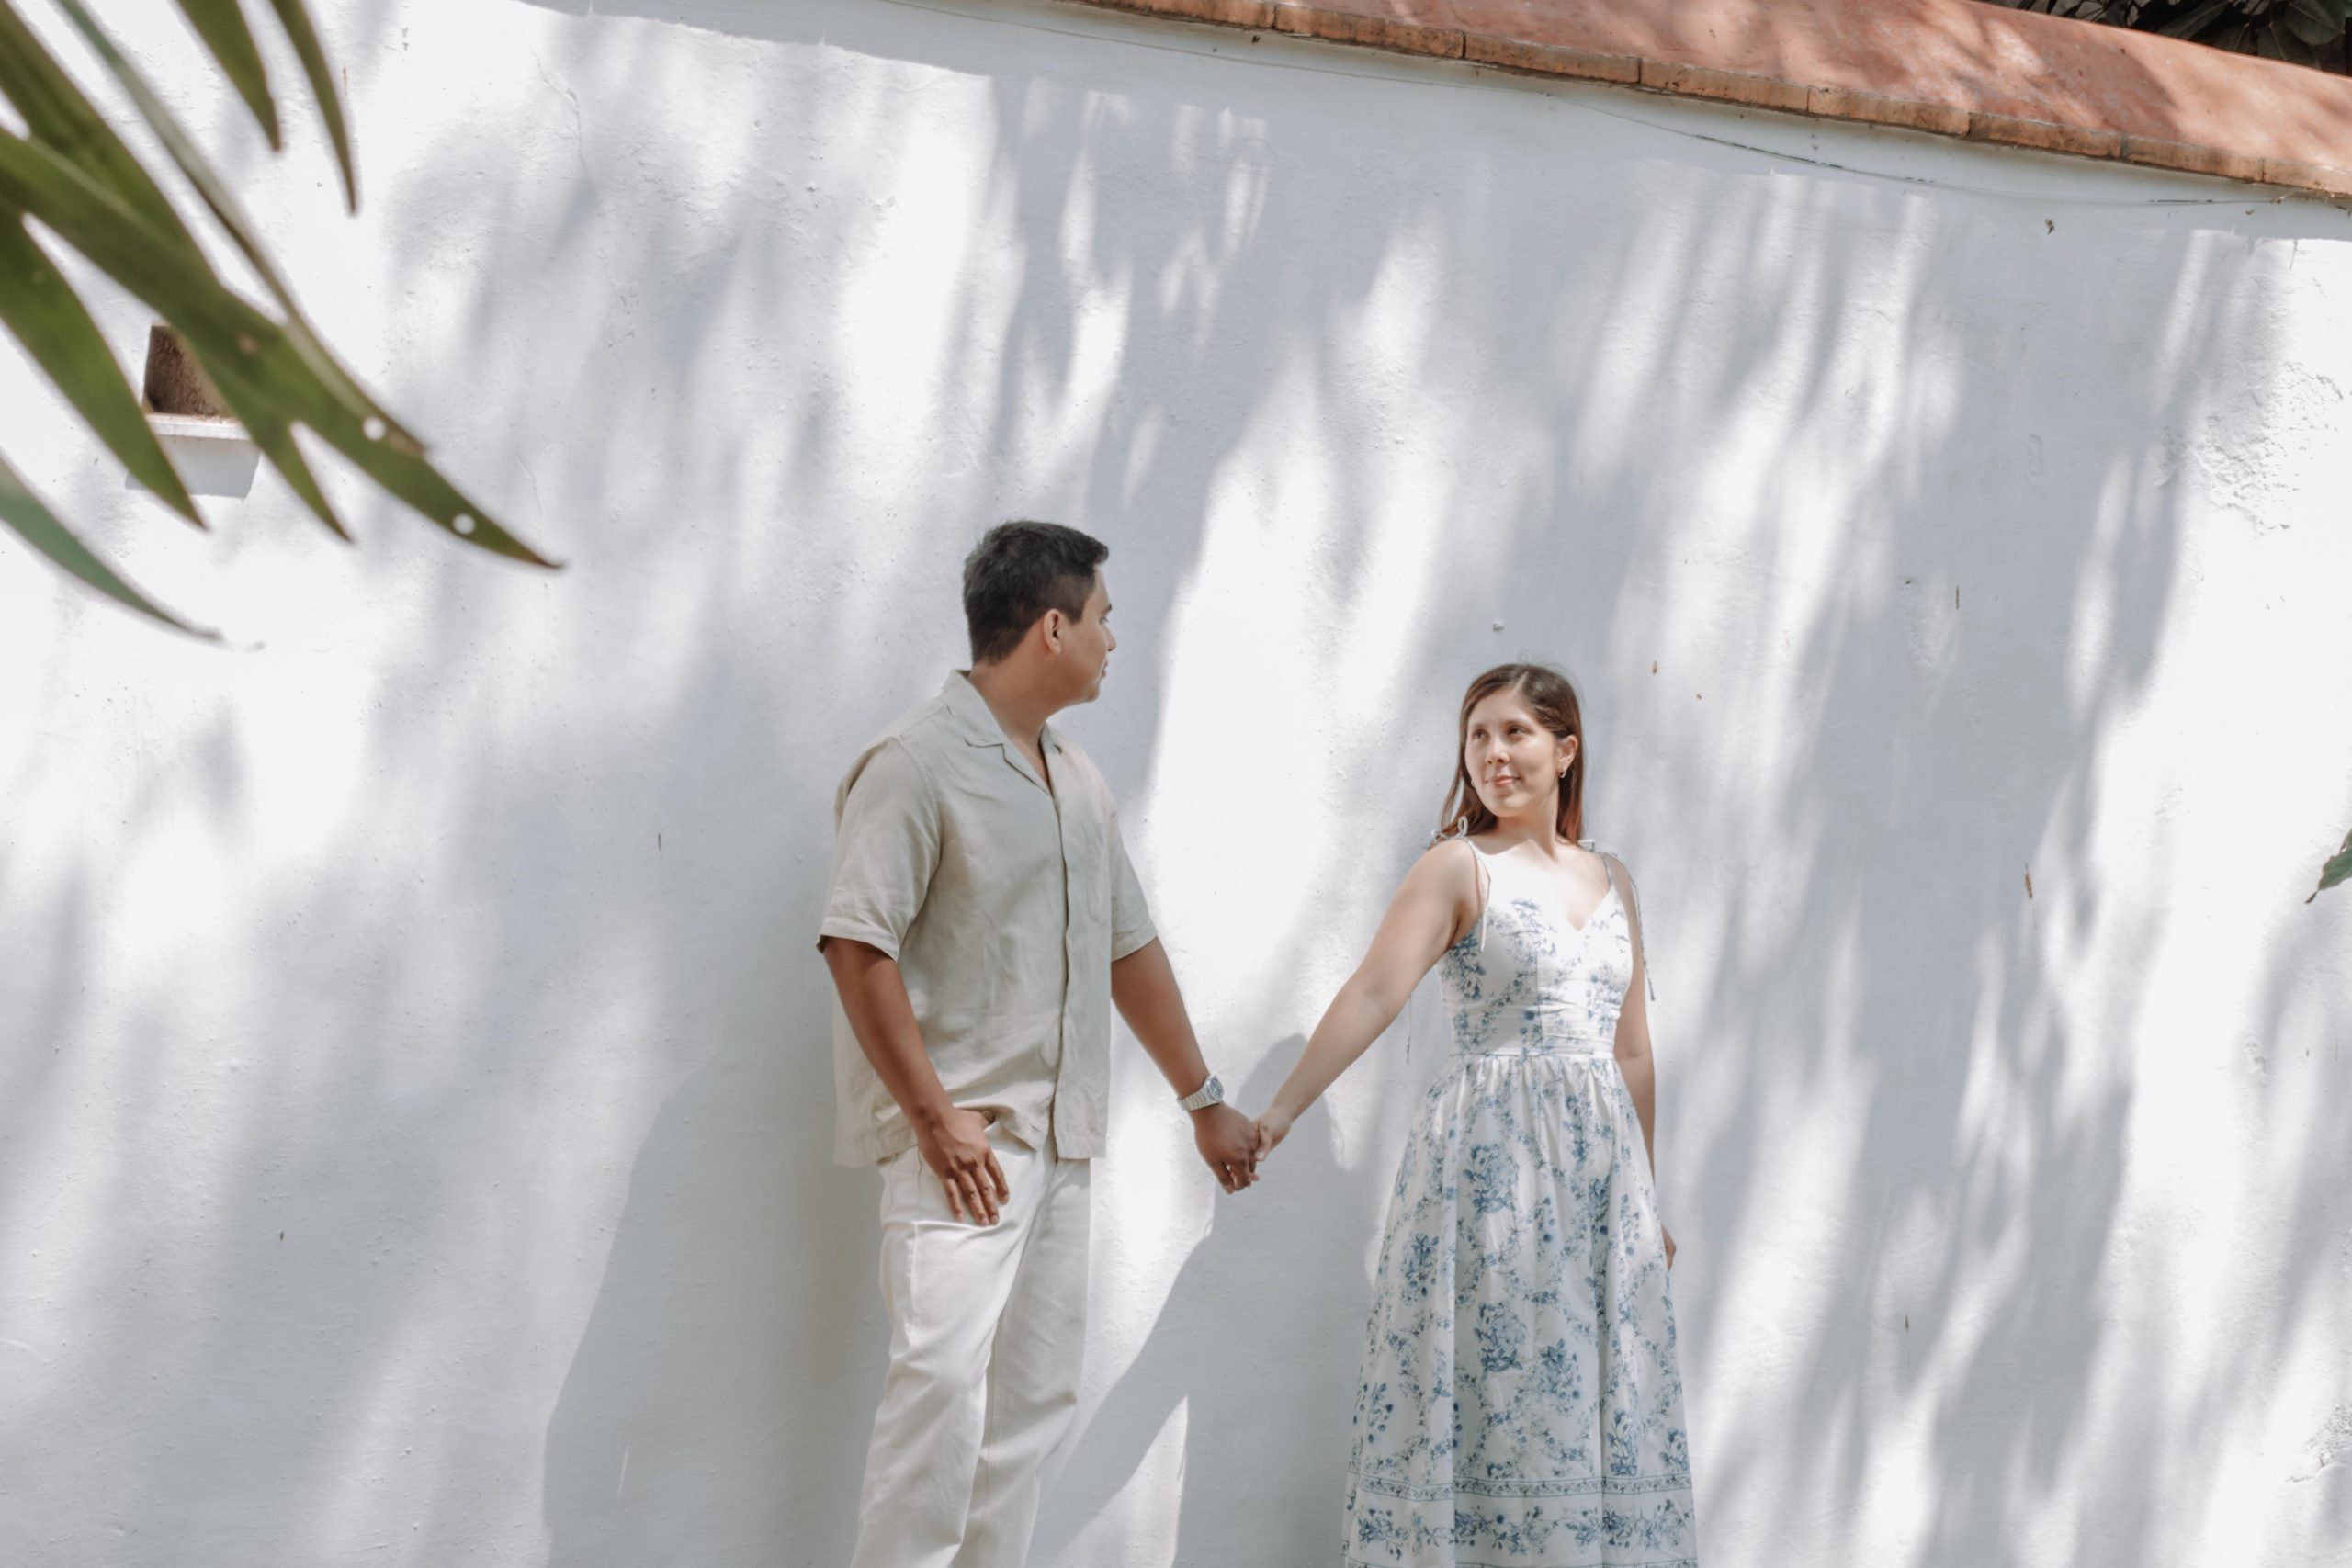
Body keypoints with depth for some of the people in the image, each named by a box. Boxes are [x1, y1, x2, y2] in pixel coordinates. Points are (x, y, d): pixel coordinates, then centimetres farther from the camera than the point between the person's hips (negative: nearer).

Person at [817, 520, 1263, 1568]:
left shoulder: (1076, 780, 17)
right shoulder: (919, 761, -9)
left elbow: (1128, 946, 23)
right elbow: (857, 945, -16)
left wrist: (1203, 1100, 24)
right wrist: (936, 1119, -18)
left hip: (1060, 1138, 8)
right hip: (963, 1137, -8)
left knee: (1034, 1397, 8)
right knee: (946, 1375, -16)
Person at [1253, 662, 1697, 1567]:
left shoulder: (1610, 880, 13)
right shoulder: (1459, 868, -2)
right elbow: (1374, 992, -14)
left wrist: (1647, 1195, 18)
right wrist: (1281, 1111, -25)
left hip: (1599, 1160, 5)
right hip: (1494, 1156, -5)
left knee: (1606, 1393, 6)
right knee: (1493, 1387, -4)